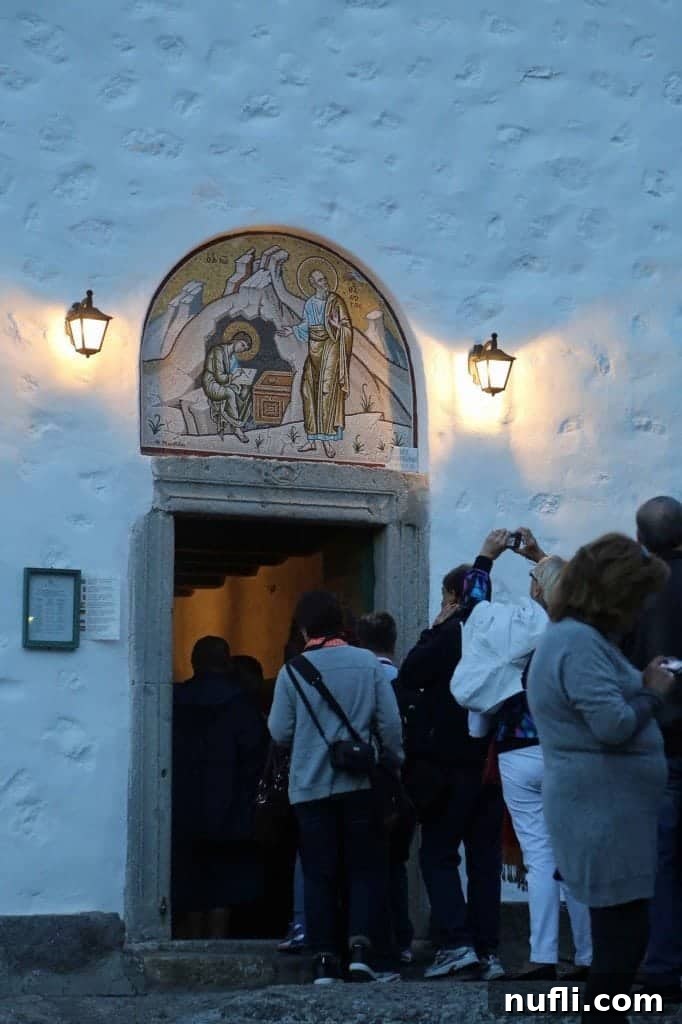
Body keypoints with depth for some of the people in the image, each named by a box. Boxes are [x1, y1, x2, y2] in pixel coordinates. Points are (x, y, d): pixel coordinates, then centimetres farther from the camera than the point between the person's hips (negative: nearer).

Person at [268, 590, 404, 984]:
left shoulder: (292, 671, -4)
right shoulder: (368, 664, -2)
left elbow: (280, 732, -3)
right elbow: (390, 724, -3)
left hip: (311, 787, 0)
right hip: (360, 784, 0)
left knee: (319, 875, 5)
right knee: (366, 870, 6)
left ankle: (325, 962, 3)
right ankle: (361, 949, -7)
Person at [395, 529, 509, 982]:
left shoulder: (449, 636, -13)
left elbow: (409, 676, -7)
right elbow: (481, 597, 27)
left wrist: (434, 627, 2)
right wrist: (485, 560, 41)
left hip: (449, 765, -6)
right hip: (491, 762, 6)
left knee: (438, 854, 2)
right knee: (485, 857, 8)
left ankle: (456, 942, -9)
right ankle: (488, 951, 5)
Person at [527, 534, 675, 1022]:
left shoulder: (578, 637, 17)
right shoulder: (579, 643, -19)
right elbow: (614, 725, -25)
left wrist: (643, 688, 8)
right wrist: (651, 691, -9)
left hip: (605, 808, 11)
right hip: (604, 812, -11)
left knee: (618, 928, 14)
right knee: (623, 931, -7)